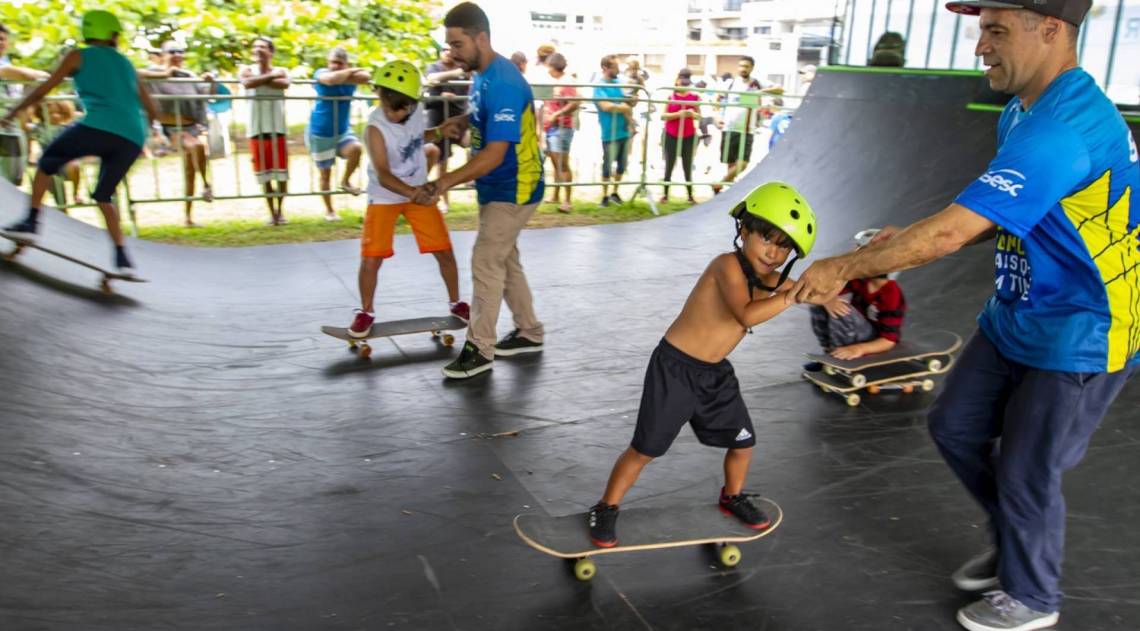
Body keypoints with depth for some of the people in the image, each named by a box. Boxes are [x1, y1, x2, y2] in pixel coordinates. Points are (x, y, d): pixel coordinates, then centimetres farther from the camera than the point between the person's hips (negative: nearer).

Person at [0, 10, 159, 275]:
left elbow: (43, 90, 15)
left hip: (99, 127, -4)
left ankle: (31, 222, 11)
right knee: (104, 196, 19)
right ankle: (122, 258, 5)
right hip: (133, 140, 4)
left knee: (48, 160, 21)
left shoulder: (78, 56, 16)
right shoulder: (127, 65, 27)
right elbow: (153, 112, 27)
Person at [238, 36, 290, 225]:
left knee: (281, 170, 2)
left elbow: (284, 84, -20)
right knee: (264, 172, 4)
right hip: (257, 127, 0)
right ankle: (272, 212, 15)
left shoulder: (281, 71, 4)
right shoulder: (247, 70, 5)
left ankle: (280, 210, 17)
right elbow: (247, 83, -19)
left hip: (278, 127, 0)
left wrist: (259, 80, -15)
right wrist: (270, 76, -12)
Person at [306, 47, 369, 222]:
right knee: (325, 173, 5)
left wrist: (343, 76, -25)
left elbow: (365, 77, -23)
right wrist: (349, 72, -20)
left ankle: (346, 181, -3)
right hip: (320, 133, -2)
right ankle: (328, 210, 24)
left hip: (343, 131, 3)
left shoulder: (350, 77, -1)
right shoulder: (321, 73, -10)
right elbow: (331, 79, -35)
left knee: (356, 149, -30)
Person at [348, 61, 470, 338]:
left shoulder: (417, 110, -10)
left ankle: (455, 303, 24)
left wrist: (439, 131, -4)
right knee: (371, 258, -7)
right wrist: (412, 193, -52)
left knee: (445, 251, 3)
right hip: (384, 197, -4)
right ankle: (366, 312, 15)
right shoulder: (376, 128, -26)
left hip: (419, 192, 4)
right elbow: (383, 176, -36)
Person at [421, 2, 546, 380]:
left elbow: (495, 153, -29)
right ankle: (529, 332, 29)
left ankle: (480, 350, 2)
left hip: (512, 190, -10)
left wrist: (447, 181, -30)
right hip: (495, 189, 10)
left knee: (485, 264, -7)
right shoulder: (482, 76, 5)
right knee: (505, 261, 16)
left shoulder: (503, 83, -25)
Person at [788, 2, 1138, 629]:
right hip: (1014, 318, 9)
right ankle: (1016, 544, 39)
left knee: (1025, 475, 7)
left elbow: (950, 232, -33)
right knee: (955, 427, 15)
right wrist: (908, 239, -1)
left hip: (1077, 337, -9)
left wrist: (845, 266, -24)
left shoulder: (1060, 129, -30)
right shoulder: (1023, 111, 3)